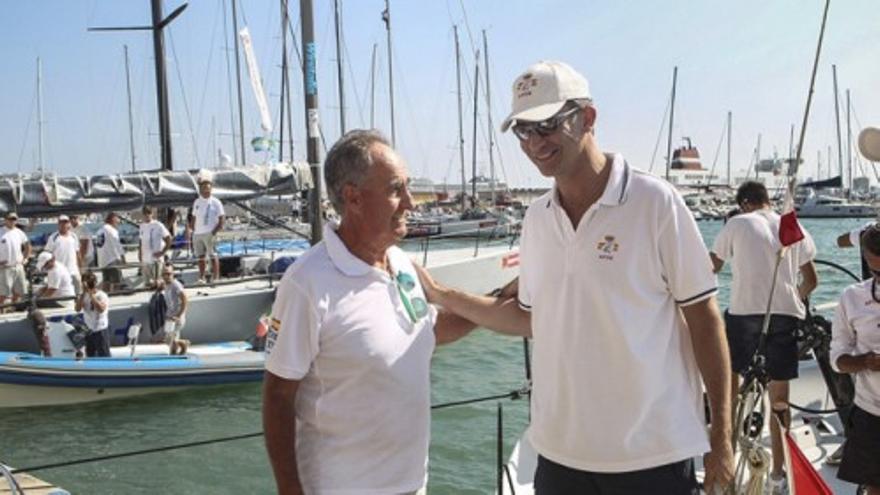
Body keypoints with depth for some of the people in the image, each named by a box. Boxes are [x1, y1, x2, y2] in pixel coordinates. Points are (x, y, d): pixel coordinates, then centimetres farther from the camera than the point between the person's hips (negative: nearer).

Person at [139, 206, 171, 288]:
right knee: (149, 282, 13)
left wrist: (162, 252, -14)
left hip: (156, 258, -6)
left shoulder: (158, 225, -9)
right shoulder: (142, 226, 11)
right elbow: (141, 242, 18)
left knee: (156, 281, -8)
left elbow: (169, 239, -9)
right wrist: (140, 257, 15)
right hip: (146, 259, 6)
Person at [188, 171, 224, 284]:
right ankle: (201, 277, 17)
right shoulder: (196, 202, 14)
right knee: (200, 256, 9)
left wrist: (214, 232, -14)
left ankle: (216, 278, -3)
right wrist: (190, 227, 7)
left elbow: (222, 220, -6)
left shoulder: (215, 202, -3)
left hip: (210, 234, -5)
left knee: (213, 256, -5)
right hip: (197, 233, 5)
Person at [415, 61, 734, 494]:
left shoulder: (654, 202, -11)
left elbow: (703, 318, -7)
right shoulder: (536, 218, 4)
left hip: (653, 456, -4)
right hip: (560, 453, 5)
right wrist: (438, 294, 7)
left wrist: (721, 436, -7)